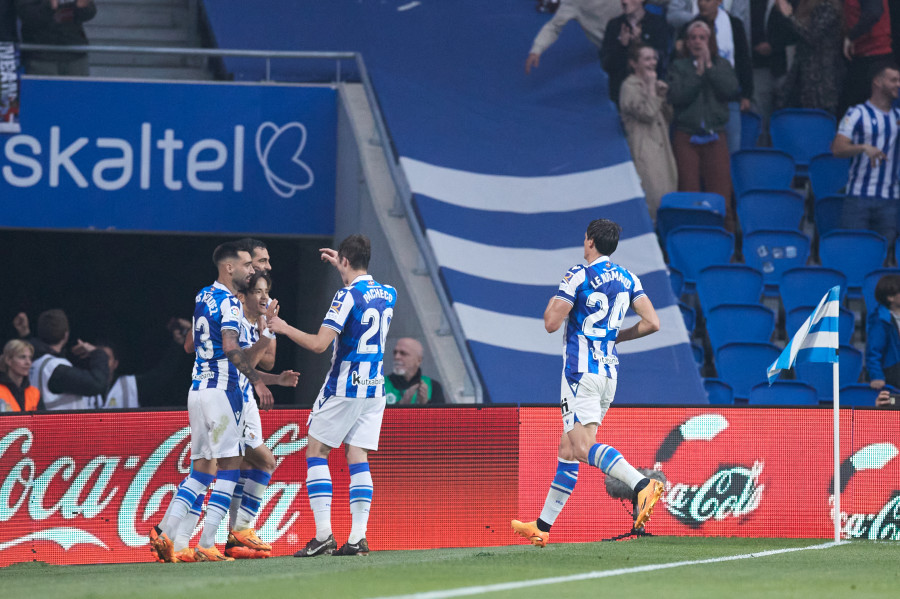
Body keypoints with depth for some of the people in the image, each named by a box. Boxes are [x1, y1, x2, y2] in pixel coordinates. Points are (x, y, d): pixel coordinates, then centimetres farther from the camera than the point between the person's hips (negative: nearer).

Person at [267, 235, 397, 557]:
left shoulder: (347, 296, -15)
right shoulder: (388, 294, 8)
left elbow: (319, 344, -18)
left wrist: (284, 328, -4)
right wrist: (340, 266, 42)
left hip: (343, 388, -6)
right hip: (375, 388, 6)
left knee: (316, 452, 3)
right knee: (357, 457, 6)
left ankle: (323, 535, -8)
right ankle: (358, 537, -5)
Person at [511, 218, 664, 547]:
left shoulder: (578, 275, -8)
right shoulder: (627, 279, 10)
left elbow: (551, 323, -11)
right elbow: (652, 323, 4)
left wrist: (552, 303, 10)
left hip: (580, 371, -8)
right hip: (610, 373, 8)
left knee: (583, 446, -21)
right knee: (567, 449, 13)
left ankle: (642, 485, -43)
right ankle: (543, 526, 16)